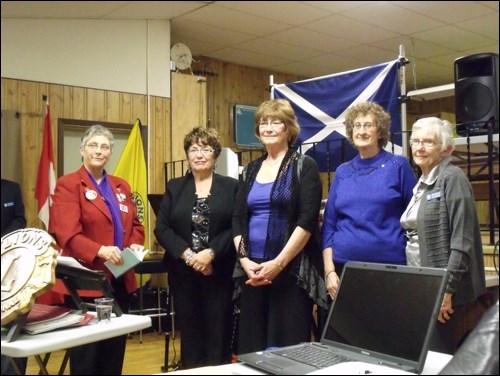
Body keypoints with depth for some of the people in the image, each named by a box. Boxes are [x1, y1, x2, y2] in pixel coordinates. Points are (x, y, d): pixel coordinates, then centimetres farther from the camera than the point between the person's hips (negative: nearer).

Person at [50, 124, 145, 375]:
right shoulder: (68, 184, -6)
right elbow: (67, 234, -17)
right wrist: (100, 250, -32)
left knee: (115, 349, 15)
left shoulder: (121, 186, 15)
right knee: (86, 353, 5)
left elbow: (135, 224, 16)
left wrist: (136, 244, -6)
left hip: (121, 280, 6)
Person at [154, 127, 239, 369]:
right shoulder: (174, 188, 10)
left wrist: (211, 253, -16)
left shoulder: (231, 186, 5)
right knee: (189, 332, 7)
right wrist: (188, 254, -12)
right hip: (183, 272, 2)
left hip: (220, 271, -1)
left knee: (219, 333, 2)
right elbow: (162, 229, 1)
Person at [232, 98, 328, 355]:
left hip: (291, 270, -5)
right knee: (252, 345, 8)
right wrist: (244, 259, -6)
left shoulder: (304, 166, -2)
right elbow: (238, 219, 9)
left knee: (288, 347, 0)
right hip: (252, 270, 5)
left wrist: (278, 263, -17)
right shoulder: (251, 170, 13)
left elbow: (307, 221, -11)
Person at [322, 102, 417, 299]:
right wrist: (329, 270, -1)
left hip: (389, 266, -3)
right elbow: (329, 224, 7)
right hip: (344, 266, 3)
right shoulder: (342, 172, 8)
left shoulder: (398, 166, -1)